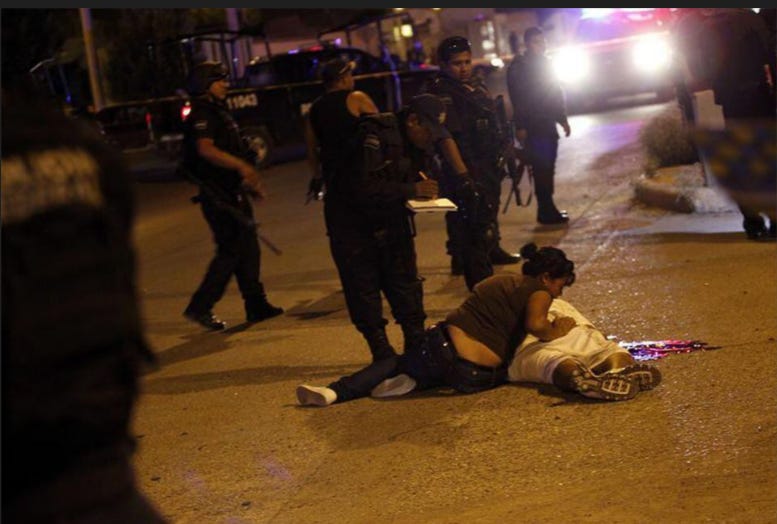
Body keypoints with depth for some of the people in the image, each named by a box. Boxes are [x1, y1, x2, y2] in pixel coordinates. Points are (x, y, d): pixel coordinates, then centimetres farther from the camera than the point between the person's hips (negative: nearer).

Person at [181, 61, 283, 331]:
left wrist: (250, 183, 24)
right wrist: (240, 166, -36)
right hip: (219, 196, -10)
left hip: (233, 194, 10)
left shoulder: (219, 112, 19)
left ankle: (256, 306, 18)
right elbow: (206, 149, -29)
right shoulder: (202, 114, -13)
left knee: (248, 249, 11)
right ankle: (199, 307, -3)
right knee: (230, 251, -9)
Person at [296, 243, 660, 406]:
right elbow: (535, 325, -18)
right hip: (479, 377, -3)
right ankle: (411, 384, 2)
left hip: (444, 347, 3)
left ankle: (336, 392, 0)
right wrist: (558, 330, 2)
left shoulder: (497, 282, 21)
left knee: (397, 363, 24)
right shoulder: (539, 292, 2)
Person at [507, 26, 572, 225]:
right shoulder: (518, 67, -6)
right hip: (533, 126, -7)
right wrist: (520, 126, -17)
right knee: (541, 169, -9)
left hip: (548, 124, 7)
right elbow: (518, 99, -12)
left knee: (547, 168, 9)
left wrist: (562, 118, 16)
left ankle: (548, 209, 16)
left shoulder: (545, 63, 16)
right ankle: (546, 211, -8)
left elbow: (556, 94, 21)